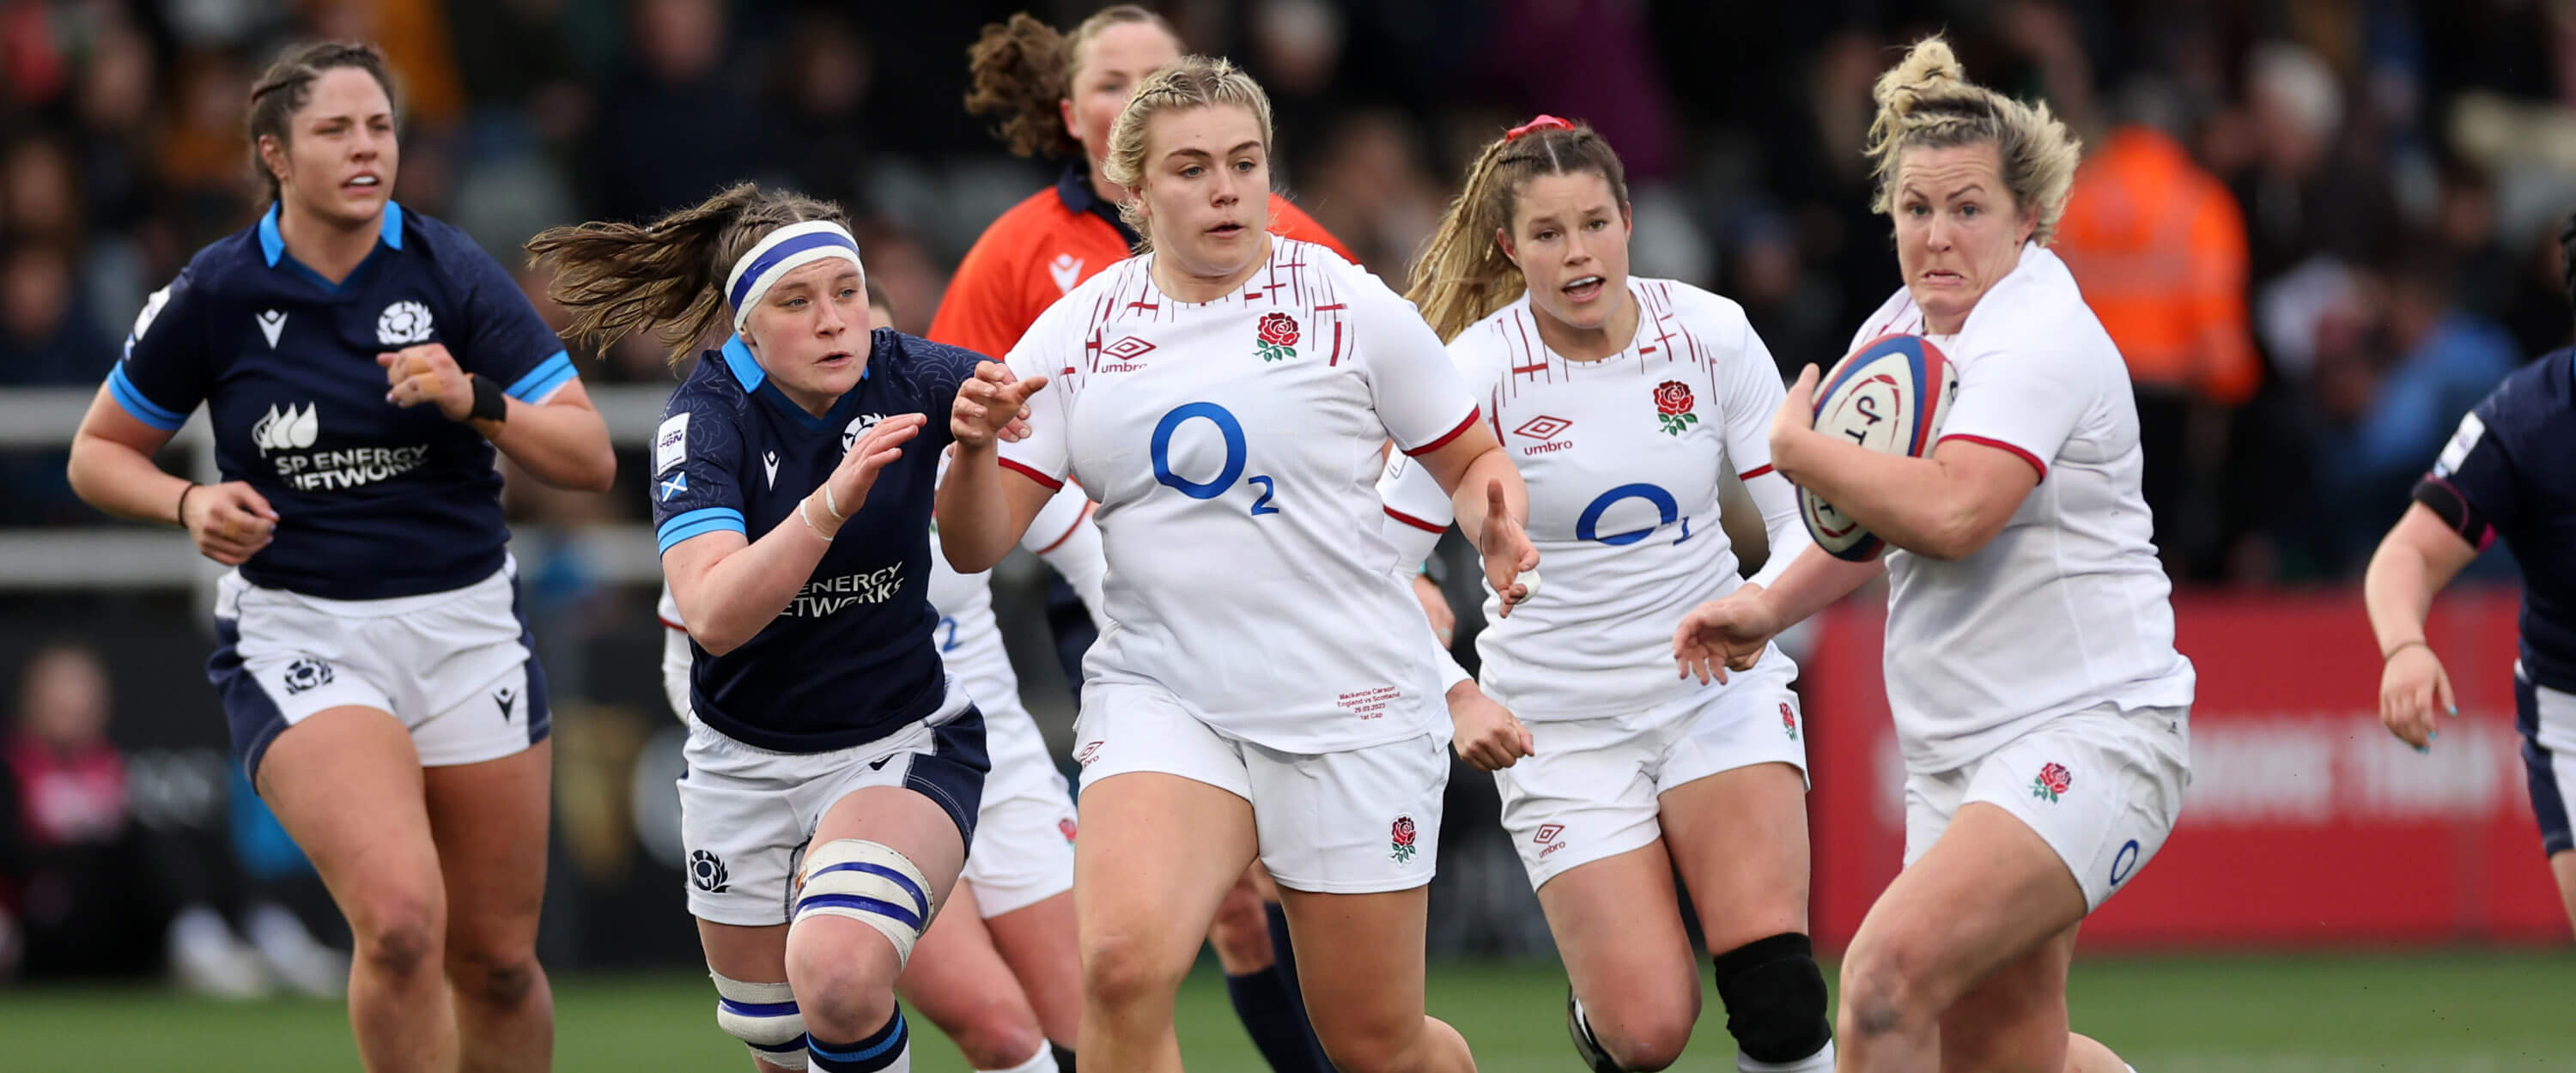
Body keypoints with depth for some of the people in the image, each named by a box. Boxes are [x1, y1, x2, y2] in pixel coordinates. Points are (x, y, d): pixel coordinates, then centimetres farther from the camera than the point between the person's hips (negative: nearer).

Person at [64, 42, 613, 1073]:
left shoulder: (450, 271, -5)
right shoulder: (217, 292, -5)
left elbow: (589, 457, -5)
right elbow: (99, 453, 8)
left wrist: (473, 400, -22)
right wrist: (192, 504, -12)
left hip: (463, 628, 2)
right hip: (297, 632, -2)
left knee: (496, 962, 7)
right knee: (401, 919, -25)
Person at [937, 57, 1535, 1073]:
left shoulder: (1347, 306, -2)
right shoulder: (1077, 331, 4)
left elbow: (1473, 460, 8)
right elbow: (975, 545, 2)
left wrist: (1499, 534, -14)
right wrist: (974, 448, -19)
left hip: (1349, 710, -1)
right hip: (1159, 696, 1)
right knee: (1122, 963, -27)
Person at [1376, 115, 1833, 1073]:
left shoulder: (1710, 333, -6)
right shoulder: (1479, 372, -12)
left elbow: (1806, 519, -2)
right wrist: (1457, 703, -21)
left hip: (1718, 685, 1)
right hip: (1563, 725, -1)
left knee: (1775, 988, -20)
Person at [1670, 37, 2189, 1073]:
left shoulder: (2039, 339, -15)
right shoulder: (1900, 328, 12)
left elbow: (1951, 512, -31)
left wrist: (1798, 448, -14)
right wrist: (1773, 605, 15)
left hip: (2087, 733, -10)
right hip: (1959, 754, 10)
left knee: (1888, 970, -27)